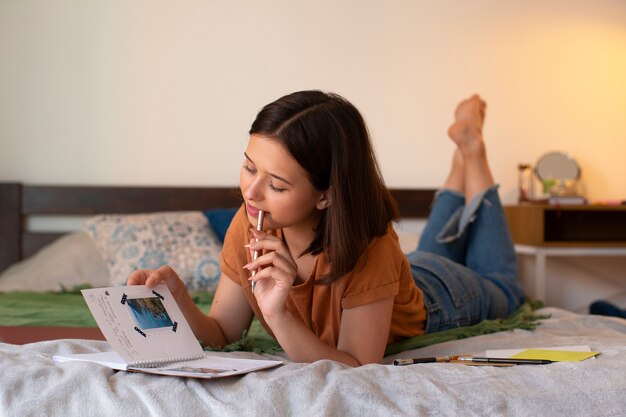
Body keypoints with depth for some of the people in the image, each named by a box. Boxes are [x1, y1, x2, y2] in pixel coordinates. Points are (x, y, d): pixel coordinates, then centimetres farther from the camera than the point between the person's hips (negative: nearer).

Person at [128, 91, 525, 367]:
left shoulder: (367, 245, -47)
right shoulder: (249, 225, -33)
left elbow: (359, 368, -45)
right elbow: (222, 332, -26)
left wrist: (278, 316, -58)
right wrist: (178, 299, -46)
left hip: (432, 300, -4)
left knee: (500, 287, 31)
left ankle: (472, 149, 33)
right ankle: (462, 160, 45)